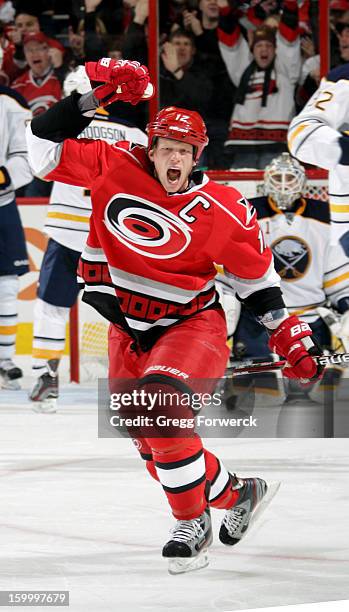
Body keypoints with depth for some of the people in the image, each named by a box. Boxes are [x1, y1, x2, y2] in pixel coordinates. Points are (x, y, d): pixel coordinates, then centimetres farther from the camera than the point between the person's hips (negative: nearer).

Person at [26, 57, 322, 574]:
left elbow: (255, 275, -2)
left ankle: (192, 524, -16)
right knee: (149, 437, 9)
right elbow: (46, 151, -9)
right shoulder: (115, 169, -10)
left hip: (191, 324, -5)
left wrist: (288, 334, -6)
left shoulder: (224, 211, -14)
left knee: (161, 404, -30)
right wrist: (94, 96, -17)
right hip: (128, 328, 5)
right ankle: (236, 494, 34)